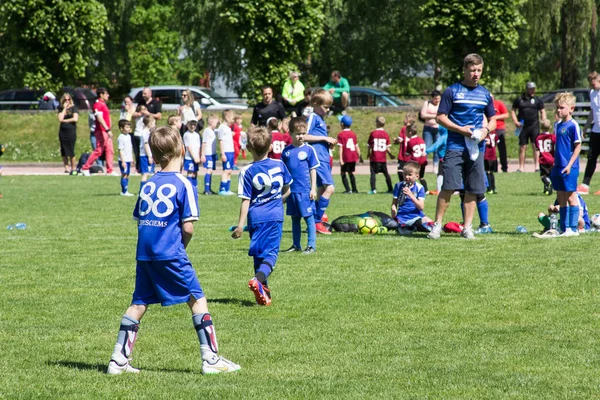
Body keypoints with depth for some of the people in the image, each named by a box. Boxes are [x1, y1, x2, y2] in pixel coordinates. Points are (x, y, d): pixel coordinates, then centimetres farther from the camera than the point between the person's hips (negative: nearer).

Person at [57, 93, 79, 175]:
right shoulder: (61, 109, 10)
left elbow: (75, 119, -11)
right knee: (64, 152, 2)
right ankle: (66, 168, 7)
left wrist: (65, 120, -4)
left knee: (71, 152, -5)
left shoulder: (74, 108, 1)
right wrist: (64, 108, -3)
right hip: (62, 131, 4)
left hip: (71, 131, -4)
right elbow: (60, 119, -5)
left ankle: (73, 168, 3)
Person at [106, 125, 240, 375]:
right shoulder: (183, 185, -4)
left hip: (144, 253, 5)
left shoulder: (148, 184, 12)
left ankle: (118, 360, 9)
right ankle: (211, 359, 0)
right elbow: (188, 228, -9)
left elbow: (139, 220, 13)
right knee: (197, 299, 3)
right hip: (171, 254, -5)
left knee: (139, 304, 12)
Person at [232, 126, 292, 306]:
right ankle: (259, 279, -29)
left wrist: (241, 224, -6)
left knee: (258, 254, 12)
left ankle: (264, 291, 14)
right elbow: (287, 191, 12)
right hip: (275, 215, 1)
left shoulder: (247, 171, -7)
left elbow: (246, 200, -9)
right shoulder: (279, 165, 1)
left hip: (256, 217, -1)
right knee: (271, 252, -2)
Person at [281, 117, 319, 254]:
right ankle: (296, 245, 21)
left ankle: (311, 245, 3)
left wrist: (313, 188, -4)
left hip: (305, 191, -4)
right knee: (294, 218, 13)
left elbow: (313, 170, 0)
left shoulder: (308, 149, -3)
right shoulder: (286, 151, 6)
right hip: (291, 190, 4)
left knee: (309, 217, -2)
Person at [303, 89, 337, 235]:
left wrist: (329, 142, 9)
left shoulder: (321, 119, 20)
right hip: (318, 157, -10)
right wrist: (324, 138, -15)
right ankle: (317, 221, -12)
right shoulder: (313, 118, -8)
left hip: (324, 158, 10)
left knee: (322, 190, 10)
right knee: (330, 188, -15)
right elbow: (305, 136, -18)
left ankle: (316, 222, 14)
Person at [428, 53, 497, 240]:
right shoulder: (452, 91, -1)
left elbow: (492, 120, 21)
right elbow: (440, 117, -2)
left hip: (476, 147, 4)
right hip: (455, 146, -4)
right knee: (448, 186, -11)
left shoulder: (485, 94, 13)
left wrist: (486, 130, -2)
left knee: (472, 190, 4)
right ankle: (437, 224, -3)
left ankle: (467, 227, 11)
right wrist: (461, 129, -14)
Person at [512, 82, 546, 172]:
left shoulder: (537, 100, 7)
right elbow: (513, 111, 12)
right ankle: (521, 167, 10)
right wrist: (516, 121, -2)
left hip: (534, 126, -1)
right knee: (522, 147, 4)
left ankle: (537, 166, -2)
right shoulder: (519, 100, 7)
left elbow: (542, 111, 10)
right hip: (523, 126, 1)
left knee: (535, 146, -5)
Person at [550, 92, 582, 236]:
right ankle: (564, 228, 16)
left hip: (569, 168, -8)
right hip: (558, 168, 8)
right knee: (561, 198, 10)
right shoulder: (558, 125, 12)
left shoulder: (573, 125, -11)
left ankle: (573, 229, 1)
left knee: (571, 197, -3)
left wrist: (570, 164, -17)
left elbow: (578, 146, -13)